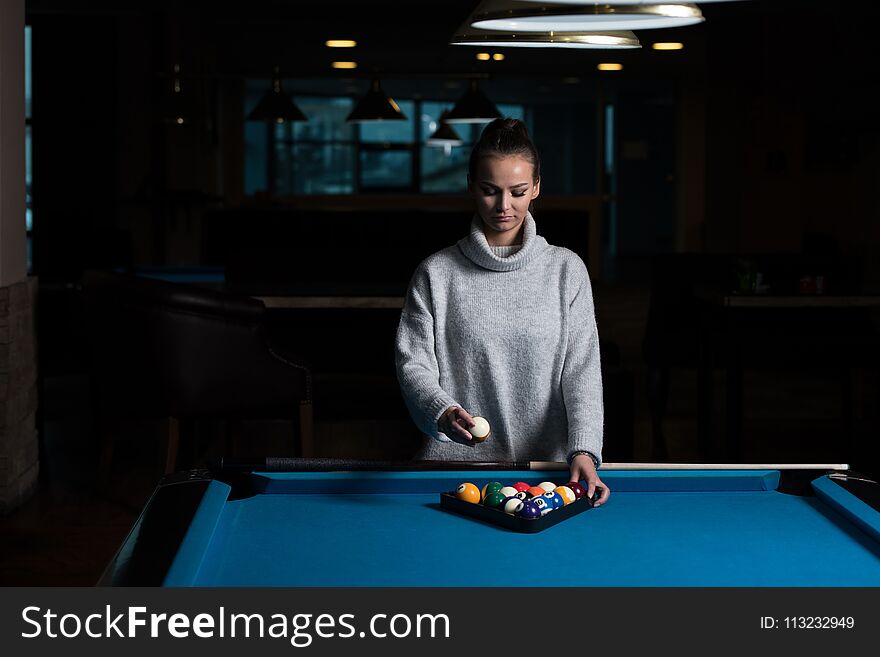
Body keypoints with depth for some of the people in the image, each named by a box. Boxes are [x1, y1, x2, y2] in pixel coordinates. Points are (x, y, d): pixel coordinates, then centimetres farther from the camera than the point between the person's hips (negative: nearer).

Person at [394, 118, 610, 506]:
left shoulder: (566, 269, 6)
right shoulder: (436, 274, 4)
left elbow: (581, 368, 0)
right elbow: (413, 363, -1)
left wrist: (584, 451, -15)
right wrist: (444, 412, -23)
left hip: (546, 460, 0)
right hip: (455, 459, 0)